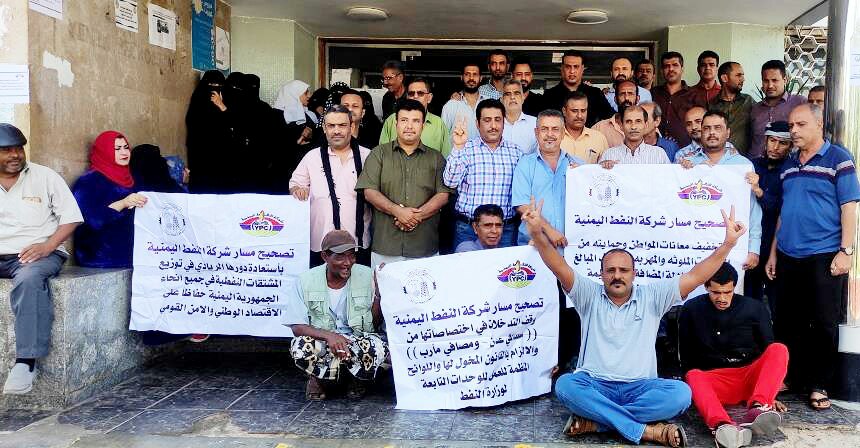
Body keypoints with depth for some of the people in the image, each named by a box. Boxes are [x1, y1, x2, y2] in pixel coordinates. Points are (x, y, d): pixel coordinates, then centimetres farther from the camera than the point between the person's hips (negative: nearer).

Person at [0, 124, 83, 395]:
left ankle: (26, 361, -36)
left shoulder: (45, 177, 6)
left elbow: (71, 217, 2)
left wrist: (46, 246, -13)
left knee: (29, 279, -36)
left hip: (38, 253, -4)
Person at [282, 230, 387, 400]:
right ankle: (321, 380, 0)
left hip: (358, 341, 1)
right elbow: (296, 327, -10)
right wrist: (328, 335, -26)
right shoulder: (306, 281, -7)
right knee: (300, 347, -34)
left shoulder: (367, 276, -5)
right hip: (321, 341, 0)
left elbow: (374, 322, -5)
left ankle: (357, 380, 2)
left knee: (379, 348, -33)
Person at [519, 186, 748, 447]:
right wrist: (537, 234, -26)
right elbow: (560, 268, -9)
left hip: (640, 387, 1)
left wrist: (728, 243, -13)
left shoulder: (651, 297, 8)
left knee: (680, 393, -29)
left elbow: (695, 276, -1)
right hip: (594, 385, -1)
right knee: (565, 385, -34)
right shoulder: (590, 296, 6)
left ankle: (595, 419, -27)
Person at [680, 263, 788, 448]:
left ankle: (758, 408, -48)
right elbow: (687, 356, 8)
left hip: (752, 378, 1)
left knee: (779, 350, -26)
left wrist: (769, 393, 1)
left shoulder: (755, 308, 3)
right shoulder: (692, 309, 1)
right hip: (715, 380, -1)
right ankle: (723, 425, -63)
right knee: (693, 377, -34)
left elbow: (768, 351, 6)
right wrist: (695, 383, -2)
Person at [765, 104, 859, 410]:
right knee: (787, 324, 10)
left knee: (824, 324, 2)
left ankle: (819, 386, 14)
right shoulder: (788, 164, 14)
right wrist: (773, 252, 15)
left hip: (825, 257, -5)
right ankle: (790, 378, 24)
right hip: (788, 257, 6)